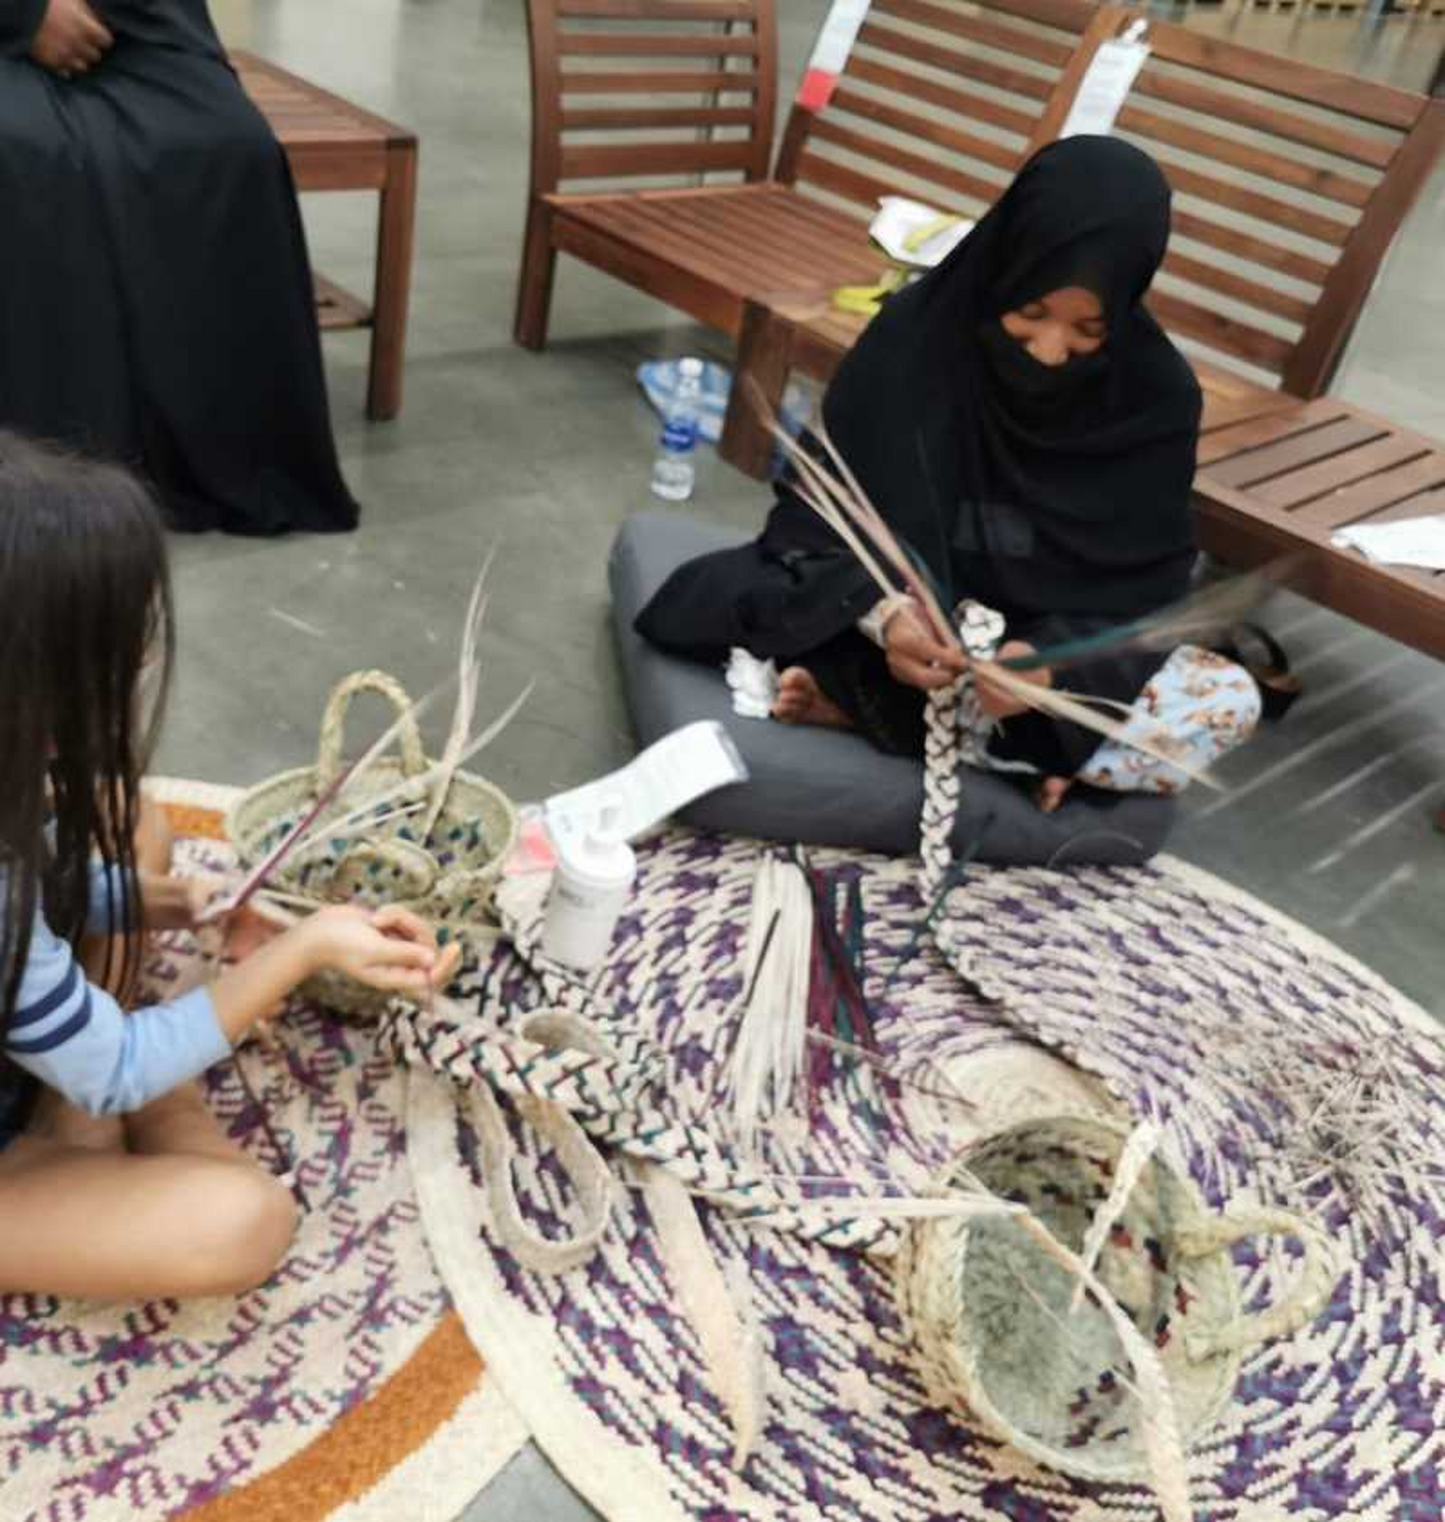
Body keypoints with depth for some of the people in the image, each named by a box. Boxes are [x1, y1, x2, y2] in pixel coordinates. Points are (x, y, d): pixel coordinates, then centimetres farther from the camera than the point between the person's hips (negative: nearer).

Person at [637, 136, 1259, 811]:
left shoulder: (1158, 397, -15)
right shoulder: (915, 331, -17)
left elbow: (1143, 588, -12)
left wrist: (1052, 663, -33)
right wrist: (879, 613, -35)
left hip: (1058, 650, 2)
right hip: (910, 621, -1)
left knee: (1227, 702, -28)